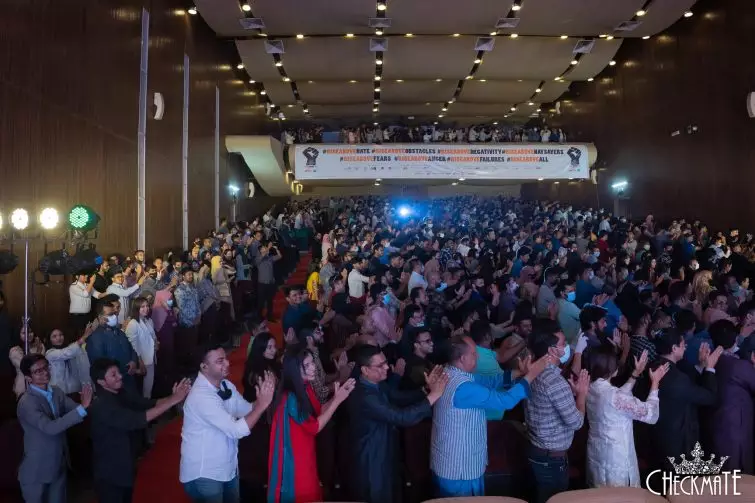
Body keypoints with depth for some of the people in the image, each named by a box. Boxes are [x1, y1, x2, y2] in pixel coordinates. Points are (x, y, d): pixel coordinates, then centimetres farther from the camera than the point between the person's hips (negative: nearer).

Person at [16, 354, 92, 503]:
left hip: (59, 465, 6)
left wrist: (87, 403, -28)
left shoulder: (57, 392, -1)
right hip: (36, 471, -6)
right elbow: (50, 427, -33)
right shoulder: (27, 403, -22)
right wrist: (82, 407, -39)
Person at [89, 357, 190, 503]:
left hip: (127, 467, 7)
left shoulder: (124, 393, -3)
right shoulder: (101, 406, -27)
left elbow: (151, 404, -8)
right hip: (110, 474, -7)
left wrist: (174, 397, -27)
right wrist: (173, 400, -36)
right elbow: (137, 420, -34)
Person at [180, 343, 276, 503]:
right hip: (203, 474, -8)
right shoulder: (201, 396, -28)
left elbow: (247, 410, 2)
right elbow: (237, 430, -30)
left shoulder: (226, 385, 0)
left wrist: (261, 398, -15)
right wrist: (262, 404, -27)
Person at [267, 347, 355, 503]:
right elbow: (314, 427, -24)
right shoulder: (290, 397, -29)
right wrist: (337, 400, -25)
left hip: (305, 453, 8)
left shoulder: (305, 388, -2)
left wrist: (337, 396, -9)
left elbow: (318, 412, 5)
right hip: (294, 458, -8)